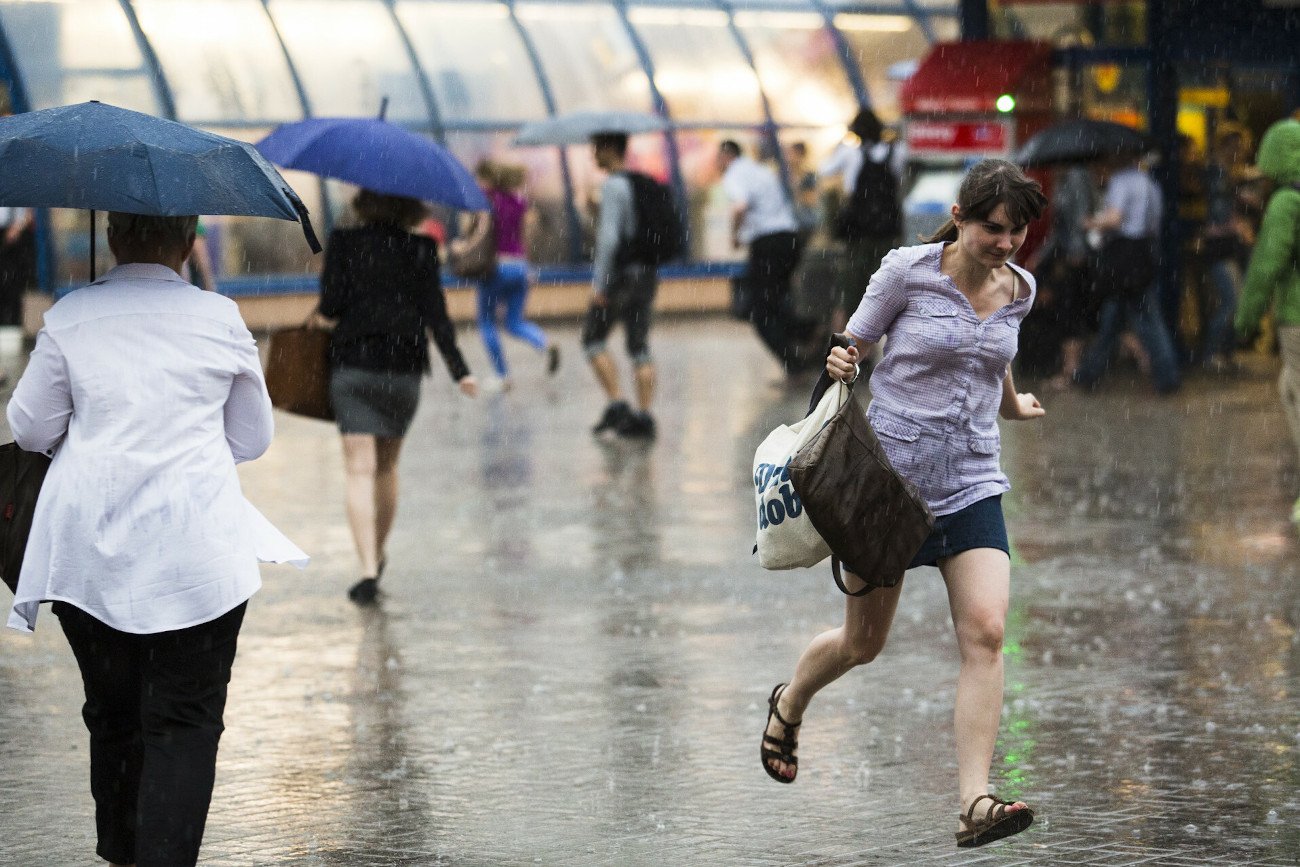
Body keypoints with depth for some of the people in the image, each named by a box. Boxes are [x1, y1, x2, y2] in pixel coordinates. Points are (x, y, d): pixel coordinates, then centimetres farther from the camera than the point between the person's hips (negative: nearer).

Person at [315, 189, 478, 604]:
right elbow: (435, 314, -5)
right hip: (403, 368, 2)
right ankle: (377, 557, 31)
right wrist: (459, 370, -4)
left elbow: (332, 302, -9)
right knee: (387, 466, 19)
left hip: (352, 366, -2)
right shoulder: (420, 250, 0)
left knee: (360, 469, -4)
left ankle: (368, 570, -17)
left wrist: (325, 316, 14)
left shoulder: (343, 243, -2)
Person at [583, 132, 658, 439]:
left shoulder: (614, 186, -14)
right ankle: (644, 416, 3)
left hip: (619, 273, -8)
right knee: (639, 347, 7)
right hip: (647, 273, 8)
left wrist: (599, 282, -18)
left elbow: (609, 237, -21)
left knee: (593, 338, 6)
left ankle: (616, 405, -2)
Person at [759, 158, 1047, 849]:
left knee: (985, 632, -17)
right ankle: (789, 704, 45)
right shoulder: (907, 272, -10)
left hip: (971, 484, 3)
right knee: (863, 643, 12)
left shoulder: (1018, 289, 4)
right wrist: (840, 365, -26)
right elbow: (854, 346, -3)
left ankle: (974, 804, -20)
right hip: (891, 474, -3)